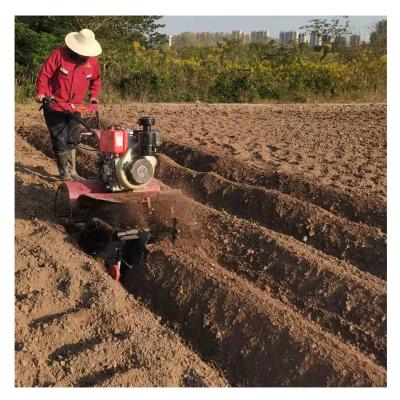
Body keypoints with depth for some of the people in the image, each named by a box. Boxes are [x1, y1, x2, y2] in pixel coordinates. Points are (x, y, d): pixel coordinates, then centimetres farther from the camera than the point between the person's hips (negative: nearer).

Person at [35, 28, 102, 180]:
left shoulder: (92, 60, -3)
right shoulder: (59, 54, -16)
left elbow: (96, 79, 15)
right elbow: (44, 74, -13)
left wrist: (93, 96, 6)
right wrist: (41, 92, -24)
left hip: (74, 108, 4)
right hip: (54, 105, -4)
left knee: (73, 140, 10)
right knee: (60, 141, -1)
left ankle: (72, 172, 21)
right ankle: (64, 173, 10)